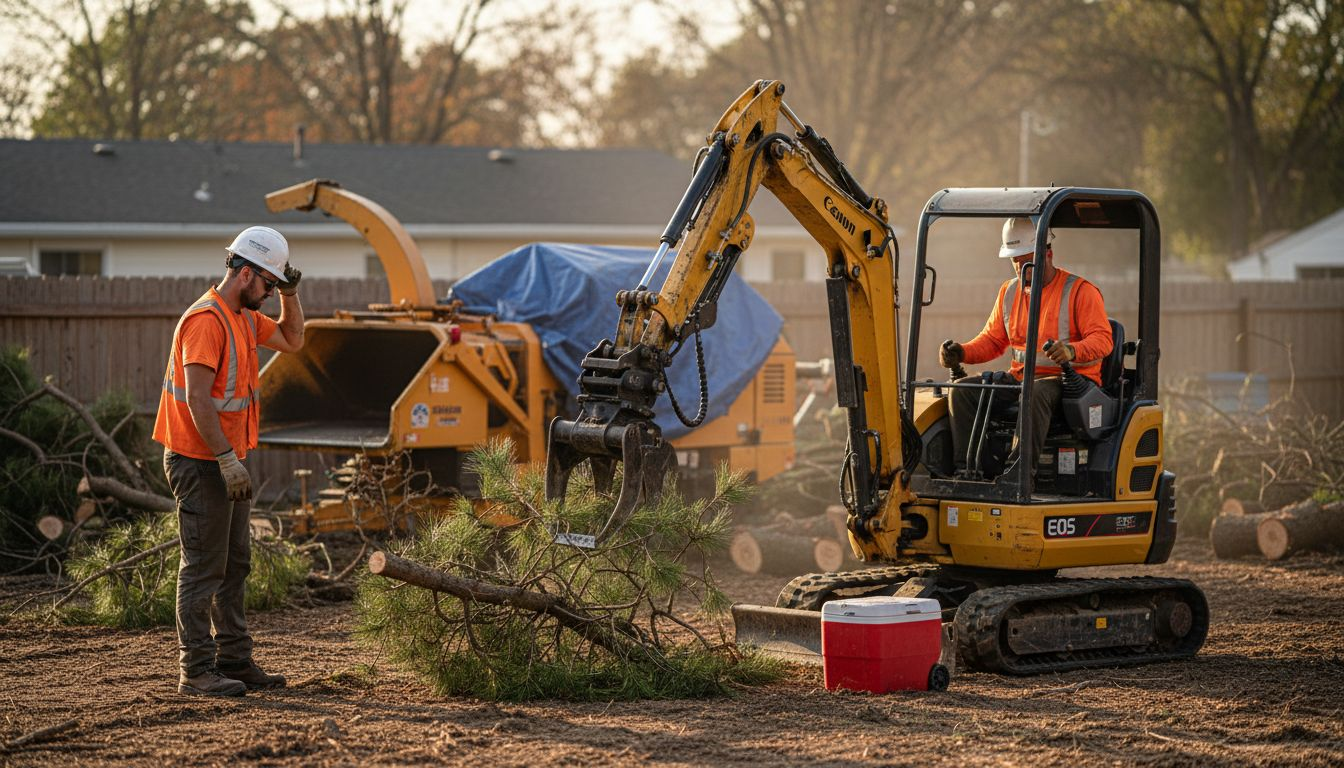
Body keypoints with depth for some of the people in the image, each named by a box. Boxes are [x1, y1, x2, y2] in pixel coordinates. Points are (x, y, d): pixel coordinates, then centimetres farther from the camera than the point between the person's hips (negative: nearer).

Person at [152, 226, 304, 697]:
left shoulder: (244, 318, 13)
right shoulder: (206, 319, -18)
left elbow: (291, 341, 27)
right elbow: (197, 398, -24)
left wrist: (290, 293, 11)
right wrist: (227, 458, -25)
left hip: (227, 463, 10)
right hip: (200, 463, -10)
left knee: (234, 566, 13)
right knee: (203, 568, -8)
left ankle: (234, 662, 19)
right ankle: (196, 671, -5)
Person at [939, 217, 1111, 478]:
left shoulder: (1080, 291, -5)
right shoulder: (1009, 292, 16)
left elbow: (1102, 339, -15)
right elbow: (992, 340, 21)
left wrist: (1073, 351, -36)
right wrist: (962, 353, 0)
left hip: (1070, 381, -6)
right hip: (1020, 378, 6)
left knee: (1036, 392, -40)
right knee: (963, 390, -14)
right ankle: (965, 470, -23)